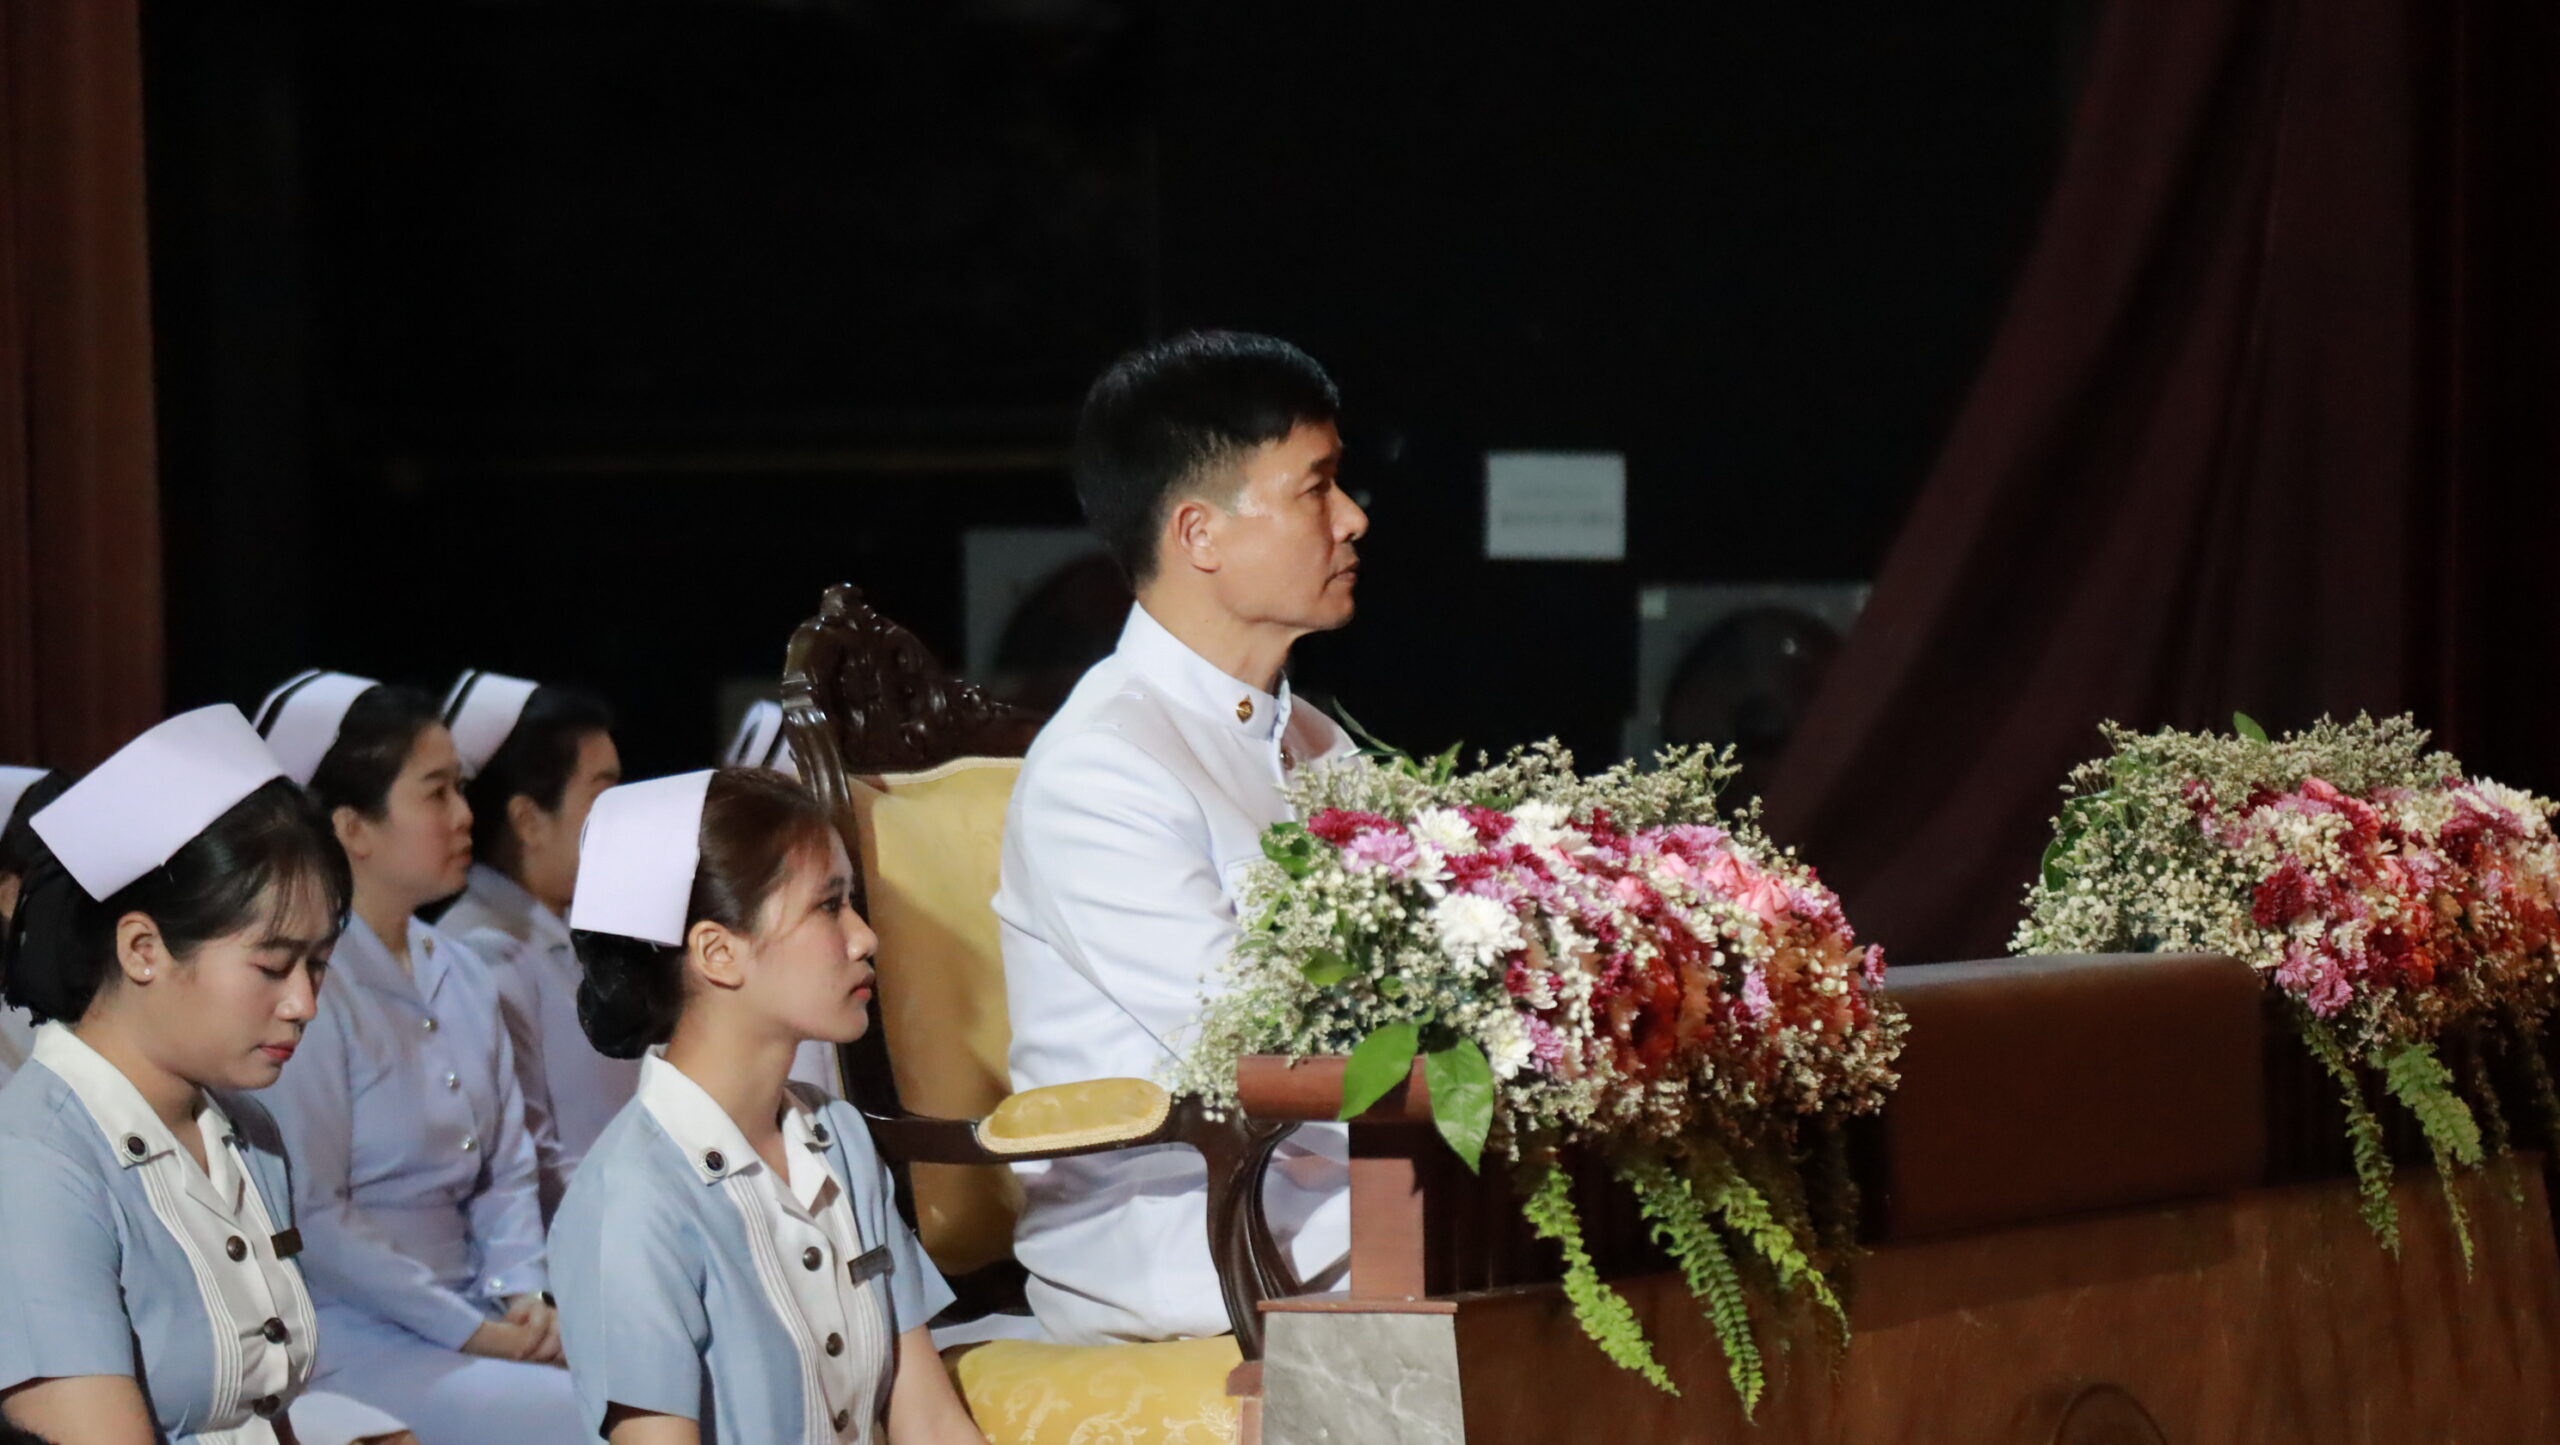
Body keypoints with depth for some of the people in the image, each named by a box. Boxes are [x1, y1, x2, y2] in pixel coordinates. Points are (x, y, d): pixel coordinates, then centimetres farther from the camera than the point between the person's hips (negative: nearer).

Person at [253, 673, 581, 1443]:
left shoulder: (458, 974, 12)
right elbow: (314, 1218, -16)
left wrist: (525, 1295, -3)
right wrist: (473, 1334, -15)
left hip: (475, 1312, 8)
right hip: (350, 1337, -8)